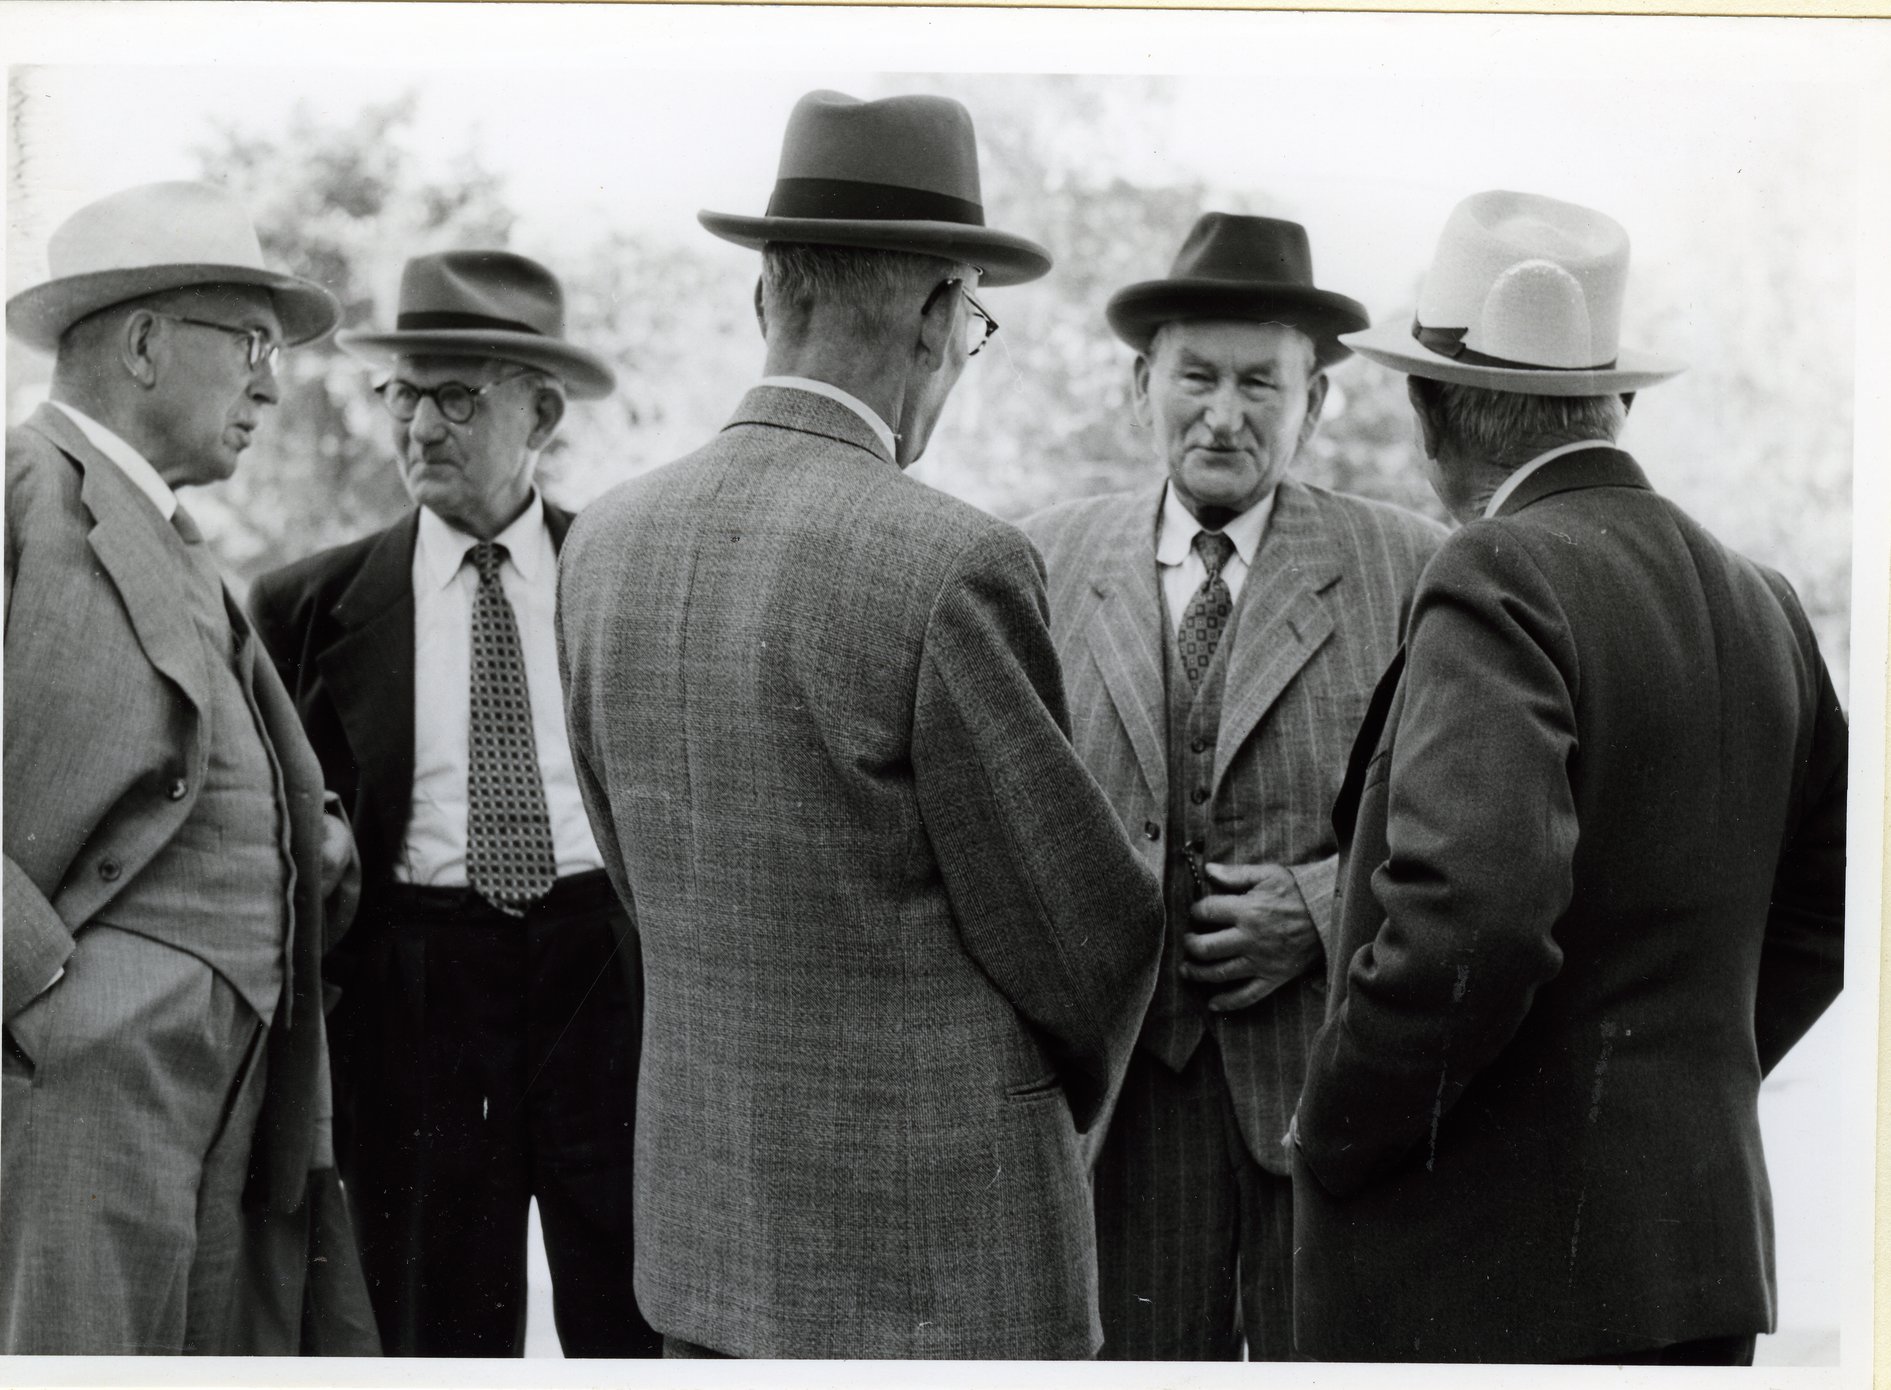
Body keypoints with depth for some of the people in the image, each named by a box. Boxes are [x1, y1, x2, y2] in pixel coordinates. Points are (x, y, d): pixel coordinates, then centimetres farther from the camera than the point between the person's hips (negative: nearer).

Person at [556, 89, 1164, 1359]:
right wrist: (1059, 1087, 11)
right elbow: (1081, 931, -10)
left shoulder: (606, 546, 2)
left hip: (702, 1217, 7)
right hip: (940, 1248, -7)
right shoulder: (949, 567, -19)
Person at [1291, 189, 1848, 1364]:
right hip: (1703, 1251, 8)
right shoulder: (1757, 602, 10)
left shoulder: (1505, 580, -15)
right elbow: (1824, 906, 18)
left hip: (1491, 1271, -8)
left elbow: (1475, 906, -28)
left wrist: (1336, 1135, -14)